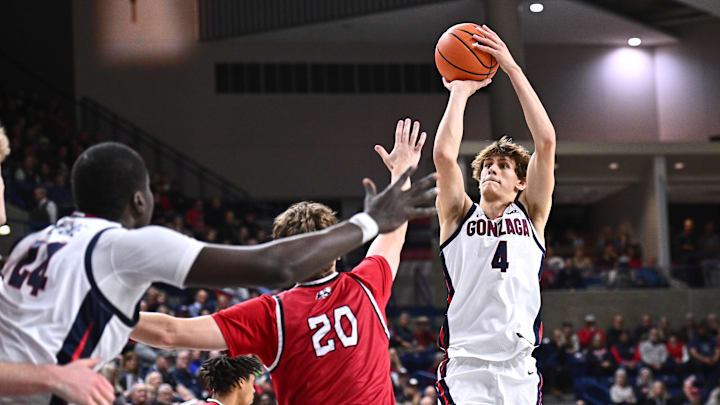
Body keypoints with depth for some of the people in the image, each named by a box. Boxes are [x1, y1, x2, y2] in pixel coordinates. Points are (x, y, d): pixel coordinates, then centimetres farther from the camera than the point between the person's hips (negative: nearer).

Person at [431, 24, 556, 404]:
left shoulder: (531, 216, 11)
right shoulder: (459, 216, 10)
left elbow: (546, 142, 1)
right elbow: (444, 155, -6)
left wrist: (512, 69, 0)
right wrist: (460, 91, 3)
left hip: (519, 374, 2)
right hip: (464, 370, -1)